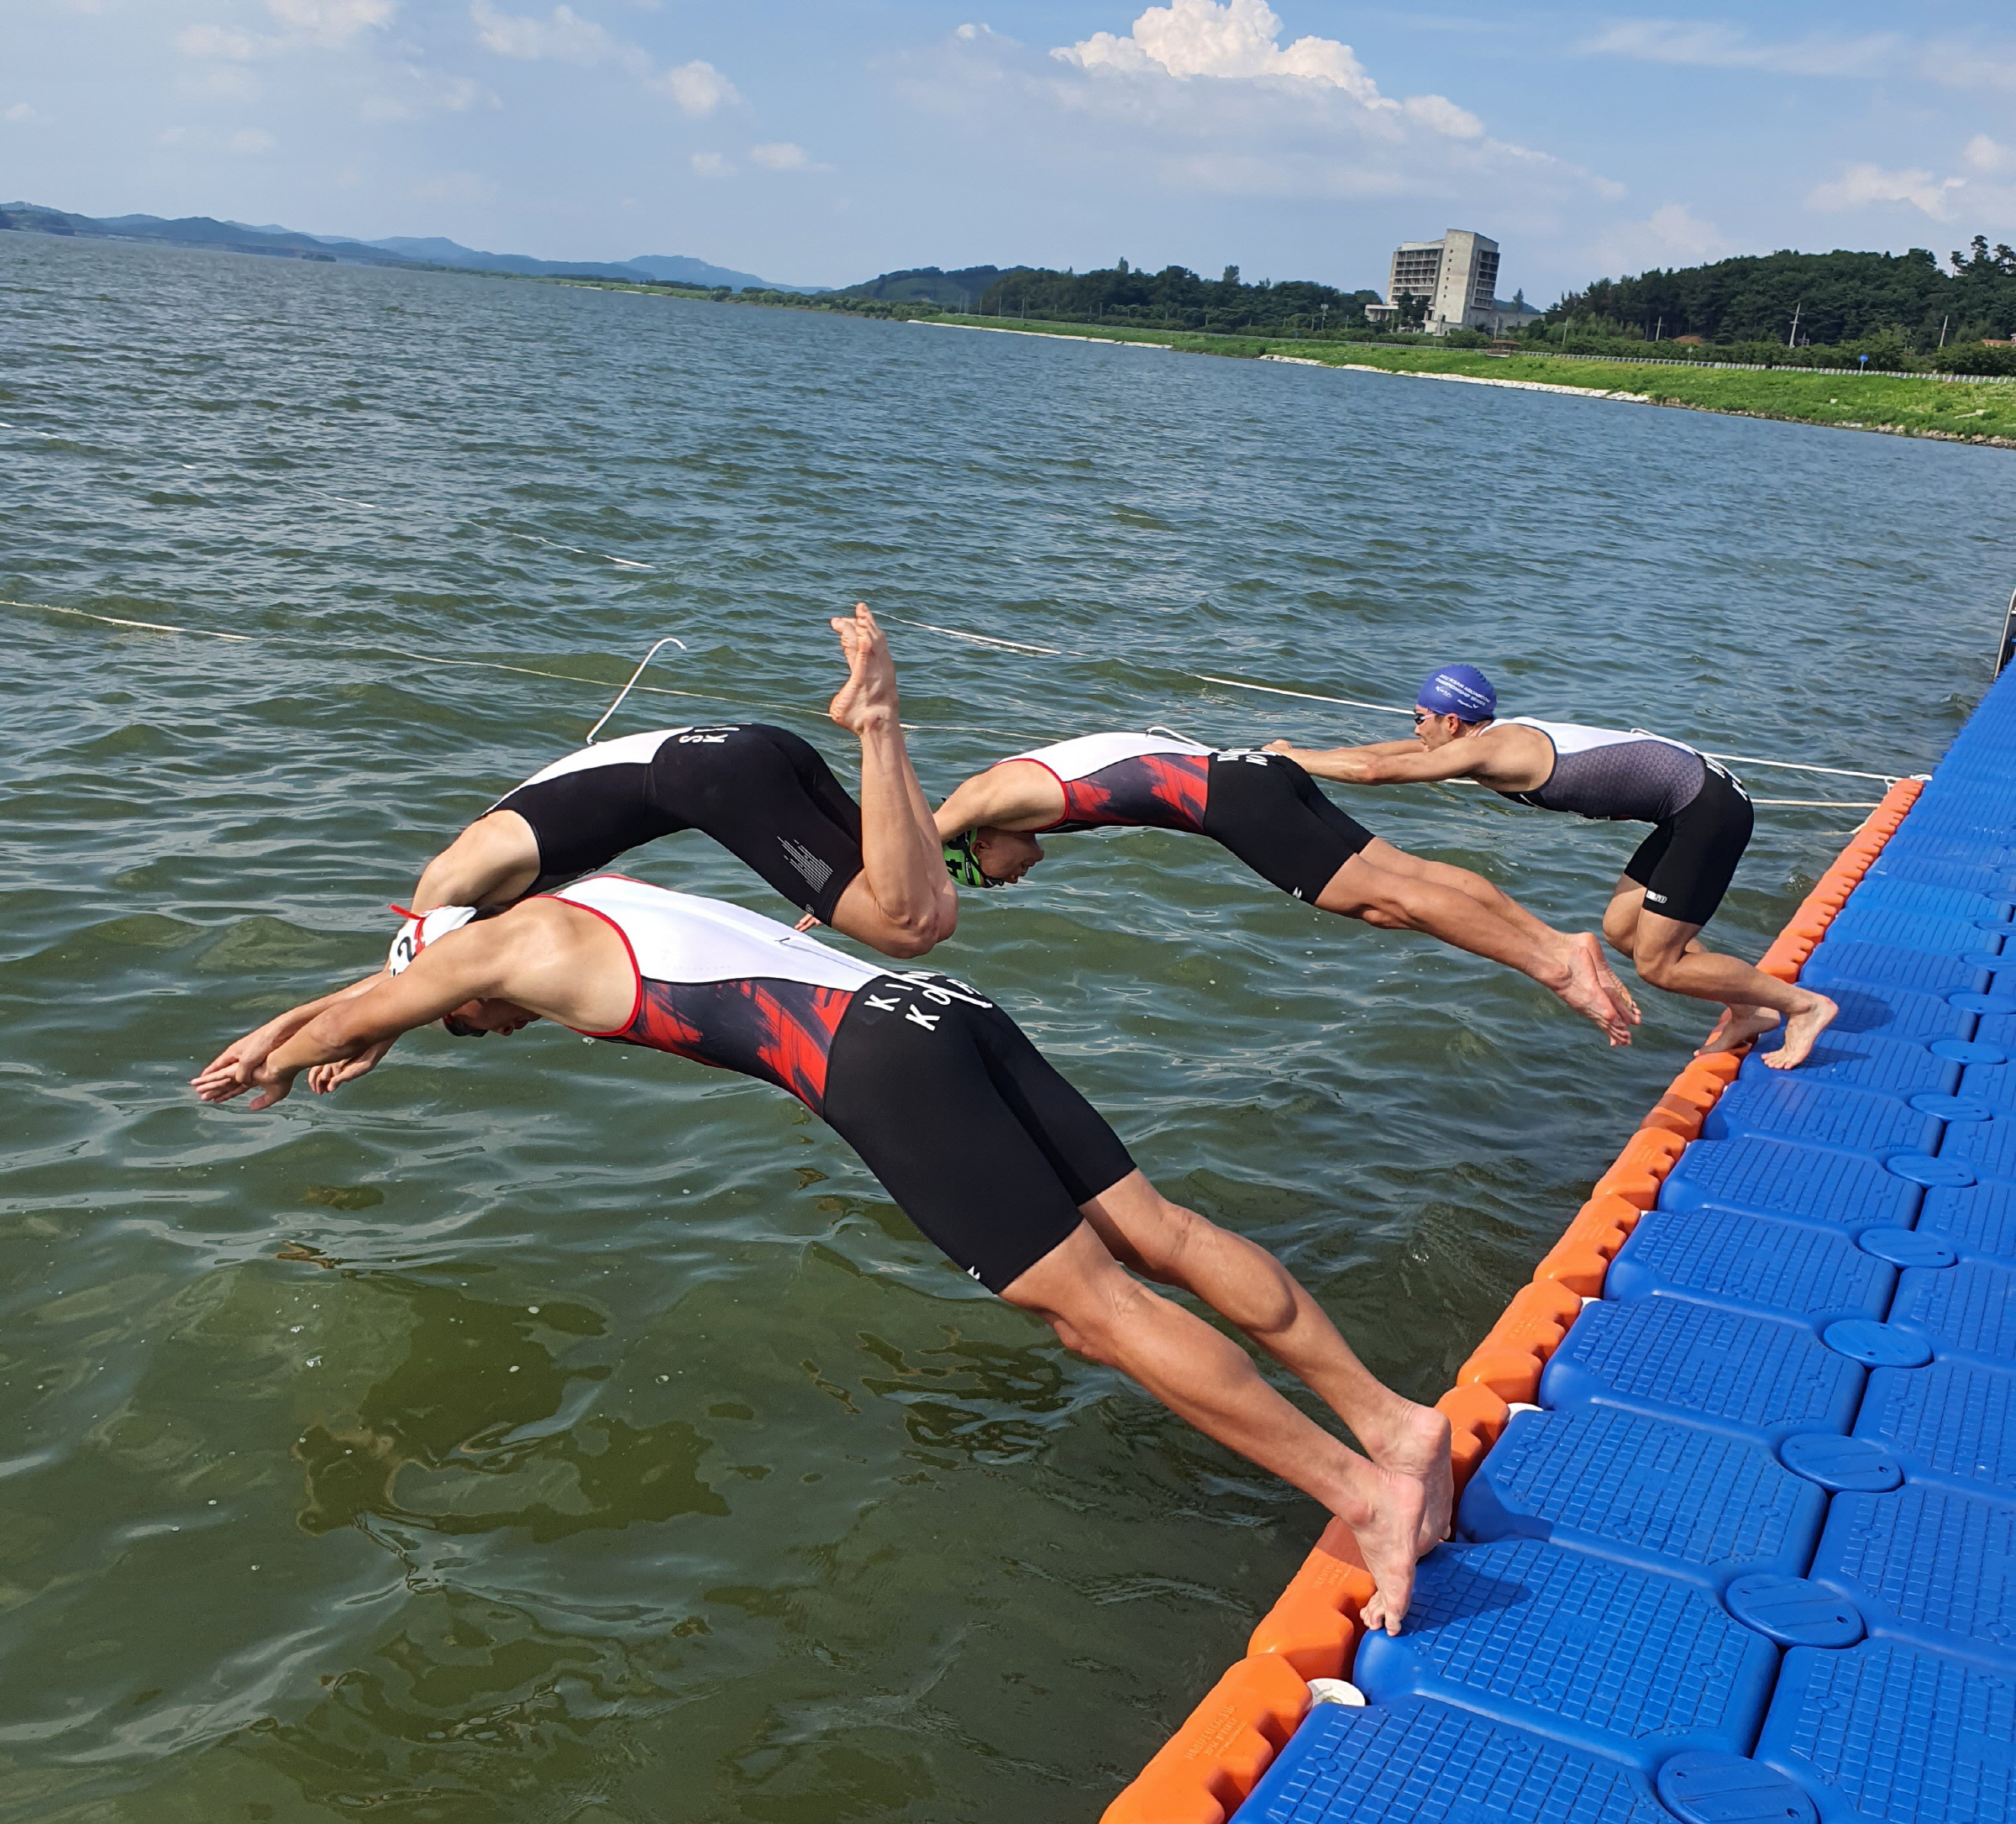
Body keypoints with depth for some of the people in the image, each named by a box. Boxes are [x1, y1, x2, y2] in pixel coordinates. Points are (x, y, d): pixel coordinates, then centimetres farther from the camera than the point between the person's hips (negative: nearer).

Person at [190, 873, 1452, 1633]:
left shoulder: (508, 939, 11)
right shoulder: (593, 908, 35)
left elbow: (352, 1012, 29)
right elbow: (409, 983, 56)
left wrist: (266, 1072, 49)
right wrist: (357, 1044, 71)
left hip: (875, 1058, -9)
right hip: (947, 1009, 9)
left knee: (1090, 1299, -13)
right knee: (1155, 1231, 2)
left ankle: (1359, 1487, -17)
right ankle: (1387, 1419, -4)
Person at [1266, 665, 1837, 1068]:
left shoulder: (1488, 749, -19)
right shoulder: (1505, 736, 8)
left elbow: (1376, 769, -21)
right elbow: (1398, 750, 17)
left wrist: (1293, 757, -9)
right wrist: (1300, 753, 17)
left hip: (1710, 810, -10)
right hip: (1696, 806, 10)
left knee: (1657, 965, -3)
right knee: (1621, 929, 15)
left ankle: (1804, 1004, 9)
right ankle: (1747, 1010, 23)